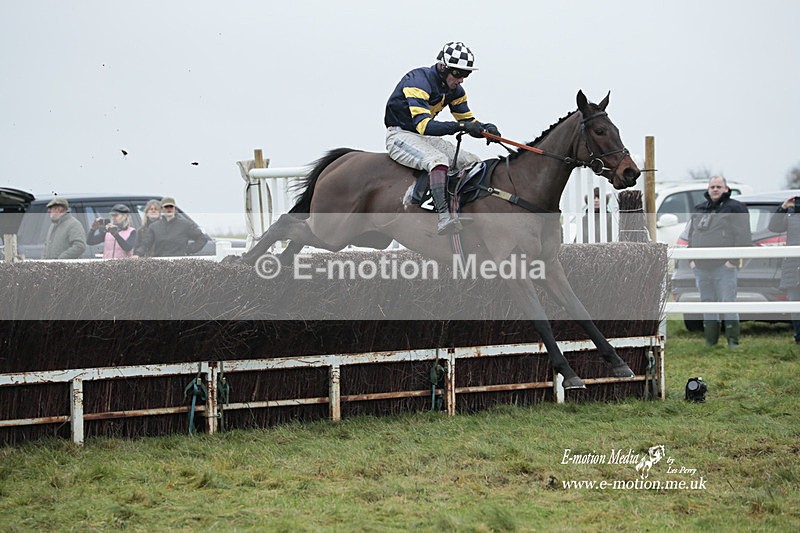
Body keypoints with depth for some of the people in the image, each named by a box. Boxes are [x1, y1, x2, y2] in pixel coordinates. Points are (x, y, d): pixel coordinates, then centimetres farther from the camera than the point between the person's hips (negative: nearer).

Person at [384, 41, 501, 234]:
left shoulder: (454, 89, 3)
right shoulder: (418, 82, -24)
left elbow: (468, 119, 7)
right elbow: (423, 125, -35)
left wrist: (485, 129, -17)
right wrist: (459, 126, -46)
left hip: (427, 138, 9)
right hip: (400, 135, -9)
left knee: (475, 163, -2)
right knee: (438, 160, -37)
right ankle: (445, 218, -49)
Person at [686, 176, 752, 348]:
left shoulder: (735, 208, 0)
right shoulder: (699, 210, 19)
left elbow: (743, 236, -7)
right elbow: (691, 235, 24)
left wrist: (733, 259, -13)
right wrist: (691, 259, 13)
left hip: (724, 267, -6)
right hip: (701, 268, 6)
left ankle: (733, 341, -4)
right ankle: (710, 341, 15)